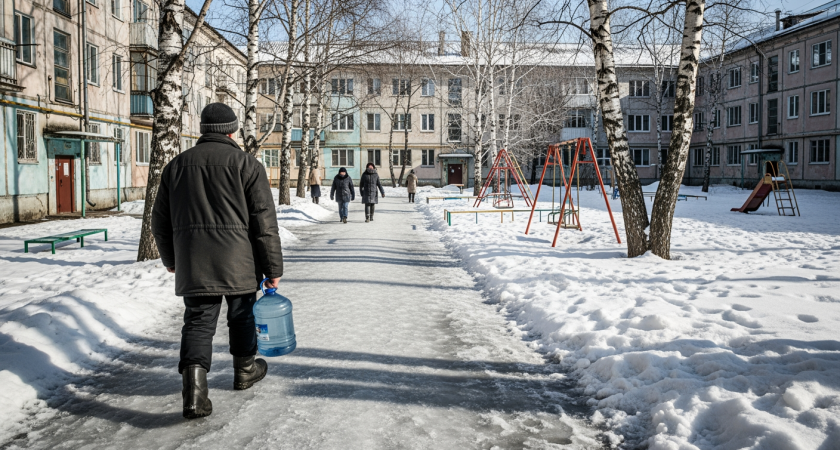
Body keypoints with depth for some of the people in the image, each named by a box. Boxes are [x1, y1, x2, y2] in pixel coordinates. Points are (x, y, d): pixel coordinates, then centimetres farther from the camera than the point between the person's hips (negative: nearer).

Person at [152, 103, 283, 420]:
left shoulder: (176, 164, 11)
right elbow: (264, 222, -7)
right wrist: (273, 267, -2)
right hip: (238, 262, -2)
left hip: (192, 263, 3)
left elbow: (160, 221, 16)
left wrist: (170, 259, 29)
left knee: (198, 321, 5)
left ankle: (194, 392, -10)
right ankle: (245, 370, 35)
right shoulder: (246, 163, -3)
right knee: (242, 314, 17)